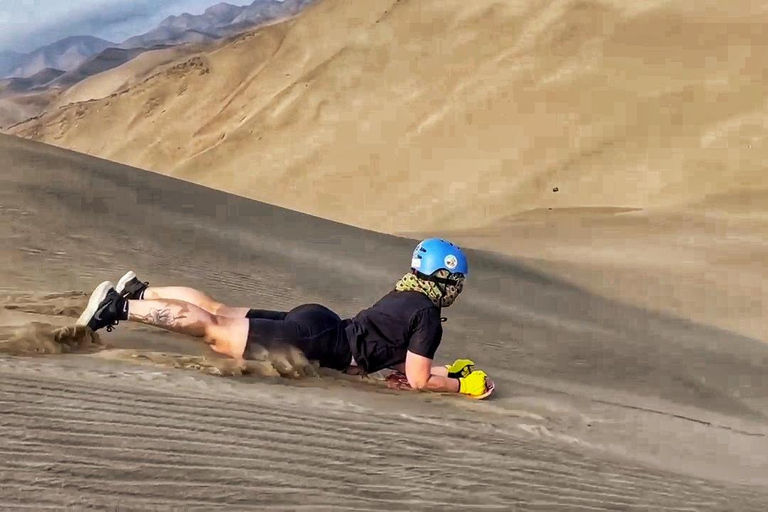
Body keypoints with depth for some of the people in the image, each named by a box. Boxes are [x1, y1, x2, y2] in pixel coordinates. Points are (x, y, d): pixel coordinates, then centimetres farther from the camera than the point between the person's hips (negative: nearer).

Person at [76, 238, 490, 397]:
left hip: (314, 321, 8)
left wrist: (449, 369, 20)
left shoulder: (405, 296, 17)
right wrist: (461, 385, -2)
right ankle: (122, 309, -13)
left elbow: (400, 359, 26)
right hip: (314, 340, -8)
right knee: (213, 329, -10)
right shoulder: (428, 315, -11)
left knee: (218, 311, 14)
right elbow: (417, 380, -14)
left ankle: (138, 292, 16)